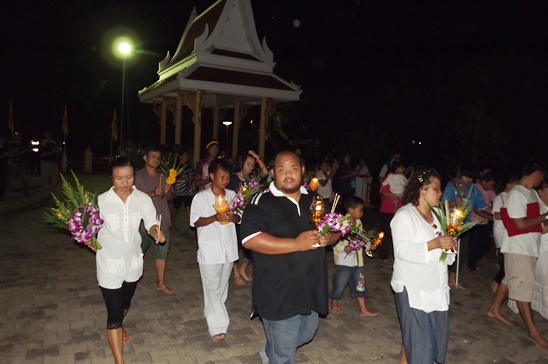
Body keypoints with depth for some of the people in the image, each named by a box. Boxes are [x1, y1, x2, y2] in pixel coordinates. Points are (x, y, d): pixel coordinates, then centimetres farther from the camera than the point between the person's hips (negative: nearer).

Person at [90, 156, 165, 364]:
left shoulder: (143, 199, -10)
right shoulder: (101, 201, -15)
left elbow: (151, 224, -8)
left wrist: (157, 233, -29)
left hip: (133, 260, 4)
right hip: (110, 263, -3)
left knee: (125, 303, 27)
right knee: (113, 312, -1)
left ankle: (118, 326, 59)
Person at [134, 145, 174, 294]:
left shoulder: (163, 176, 7)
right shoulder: (138, 176, -8)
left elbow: (171, 197, 10)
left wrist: (167, 193, -12)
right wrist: (153, 193, -28)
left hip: (162, 221, 4)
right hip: (143, 221, -4)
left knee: (162, 253, 9)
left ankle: (160, 283, 22)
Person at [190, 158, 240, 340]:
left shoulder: (232, 195, 2)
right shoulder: (201, 197, -9)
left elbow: (240, 218, 6)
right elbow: (196, 222, -12)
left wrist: (233, 217, -17)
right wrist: (215, 217, -28)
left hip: (228, 248, 5)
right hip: (209, 250, -4)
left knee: (222, 286, 18)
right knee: (213, 288, 0)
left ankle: (212, 314, 37)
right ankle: (218, 325, 6)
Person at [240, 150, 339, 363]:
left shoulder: (314, 200, 6)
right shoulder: (262, 202, -13)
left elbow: (335, 229, 15)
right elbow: (249, 239, -25)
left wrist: (328, 237, -11)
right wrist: (296, 244, -28)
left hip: (310, 287, 7)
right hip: (278, 292, -6)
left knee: (306, 335, 27)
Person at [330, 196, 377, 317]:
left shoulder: (359, 223, 4)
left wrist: (369, 245, 1)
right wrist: (344, 248, -34)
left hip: (357, 260, 7)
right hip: (344, 261, -7)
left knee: (360, 284, 14)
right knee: (339, 284, 9)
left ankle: (363, 310, 25)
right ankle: (334, 303, 34)